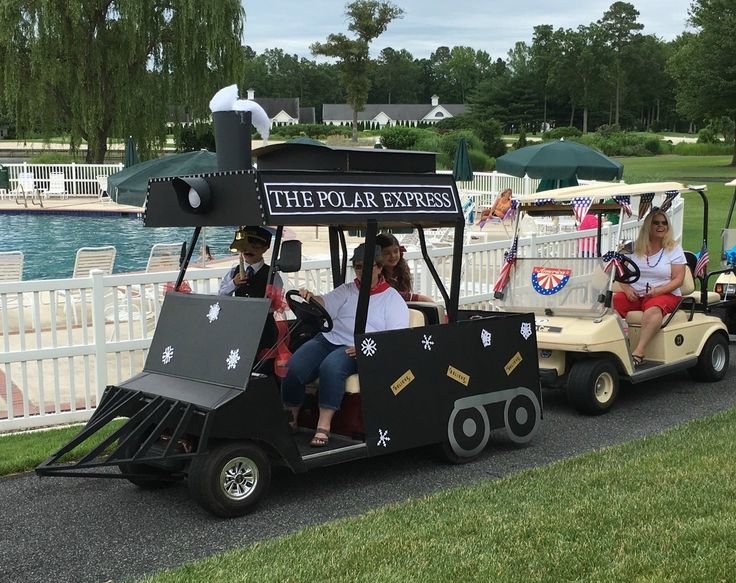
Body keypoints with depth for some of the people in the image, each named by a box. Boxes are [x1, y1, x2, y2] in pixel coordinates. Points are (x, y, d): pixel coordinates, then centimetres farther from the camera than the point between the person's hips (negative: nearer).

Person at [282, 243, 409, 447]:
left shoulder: (393, 299, 9)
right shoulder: (347, 290, 21)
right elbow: (324, 304, 3)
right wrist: (310, 298, -21)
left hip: (356, 350, -4)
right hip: (328, 339, 4)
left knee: (331, 367, -36)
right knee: (293, 367, -22)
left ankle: (324, 426, -34)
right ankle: (290, 420, -7)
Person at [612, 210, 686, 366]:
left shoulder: (674, 248, 7)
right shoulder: (634, 248, 13)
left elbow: (678, 279, -1)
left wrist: (658, 290, -17)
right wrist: (626, 288, -12)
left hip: (665, 294, -3)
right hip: (634, 295, 3)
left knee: (653, 311, -39)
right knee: (612, 303, -29)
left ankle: (638, 353, -46)